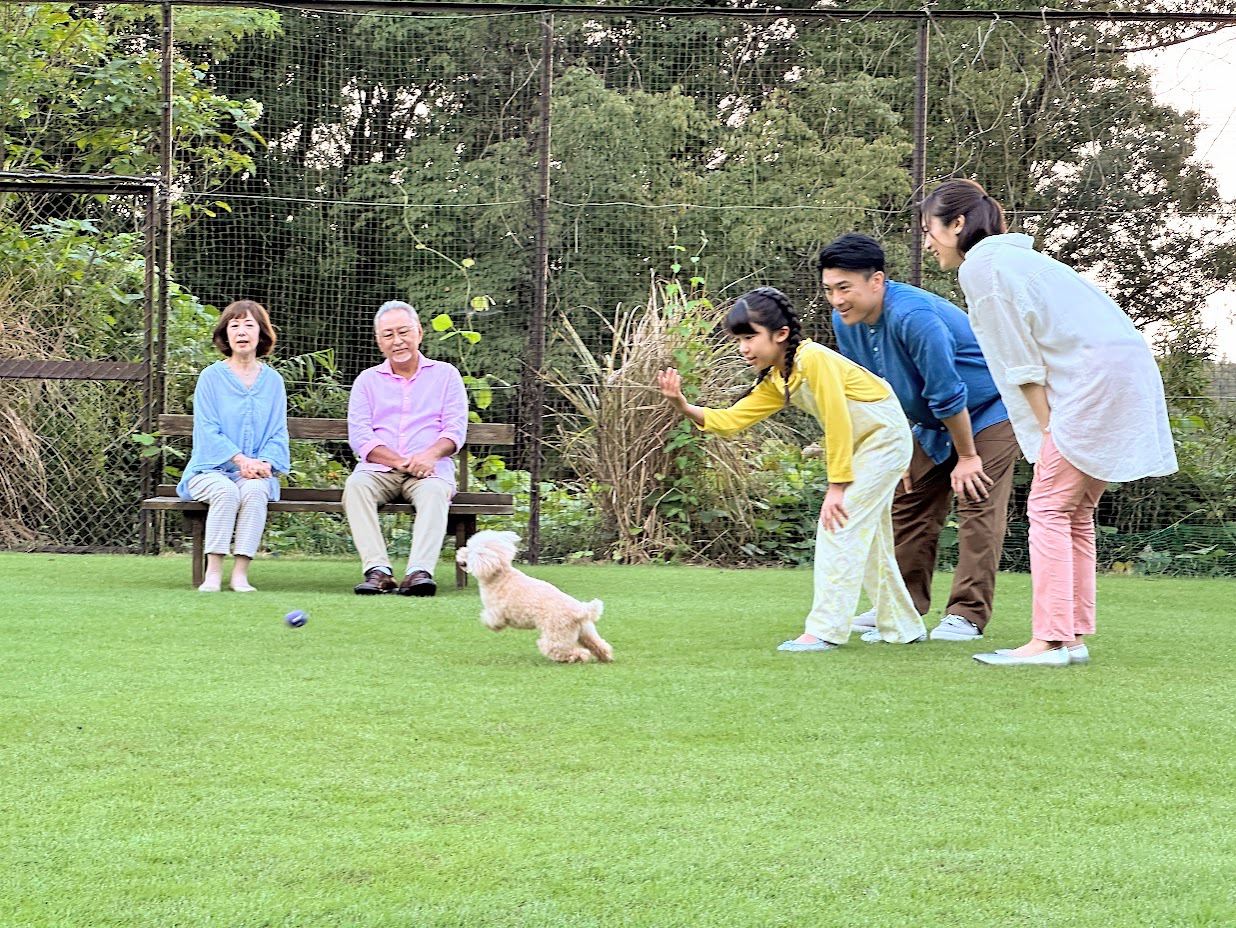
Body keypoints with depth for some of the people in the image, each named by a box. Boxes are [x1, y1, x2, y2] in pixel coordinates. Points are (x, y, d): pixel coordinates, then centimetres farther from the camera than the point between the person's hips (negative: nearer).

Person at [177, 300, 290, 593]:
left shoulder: (273, 381, 11)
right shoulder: (211, 377, 3)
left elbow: (278, 433, 8)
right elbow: (207, 430, -6)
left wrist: (265, 462, -13)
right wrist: (241, 460, -19)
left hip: (255, 473, 2)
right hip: (211, 468, -2)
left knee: (255, 490, -33)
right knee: (225, 491, -35)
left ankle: (240, 573, -31)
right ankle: (213, 572, -31)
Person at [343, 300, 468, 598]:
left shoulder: (445, 375, 16)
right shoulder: (368, 380, 17)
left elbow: (456, 429, 5)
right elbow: (359, 436, 3)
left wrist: (430, 455, -18)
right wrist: (401, 462, -13)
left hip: (430, 470, -1)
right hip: (379, 470, 1)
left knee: (434, 490, -36)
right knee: (356, 484, -32)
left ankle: (419, 571, -49)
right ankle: (378, 570, -41)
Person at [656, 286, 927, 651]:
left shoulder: (813, 359, -25)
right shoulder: (774, 382, 2)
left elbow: (838, 422, -25)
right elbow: (731, 420, -1)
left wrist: (837, 487, -20)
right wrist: (684, 407, -17)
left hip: (884, 438, -10)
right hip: (860, 445, 10)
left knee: (838, 525, -14)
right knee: (868, 541, 15)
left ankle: (826, 629, -11)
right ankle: (903, 628, 27)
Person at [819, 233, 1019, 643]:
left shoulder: (913, 316, -35)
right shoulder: (846, 322, -9)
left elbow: (948, 394, -29)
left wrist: (967, 457, -21)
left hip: (990, 412, -8)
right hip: (935, 423, 9)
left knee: (978, 505, -15)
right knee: (910, 504, 7)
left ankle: (968, 614, -15)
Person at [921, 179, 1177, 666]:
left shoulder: (980, 266, -5)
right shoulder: (1010, 257, 24)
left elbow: (1022, 363, -9)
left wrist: (1048, 431, -7)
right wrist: (1052, 434, 13)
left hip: (1096, 378, -10)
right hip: (1129, 373, 10)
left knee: (1048, 508, -8)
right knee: (1074, 513, 12)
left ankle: (1051, 639, -12)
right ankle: (1074, 636, 12)